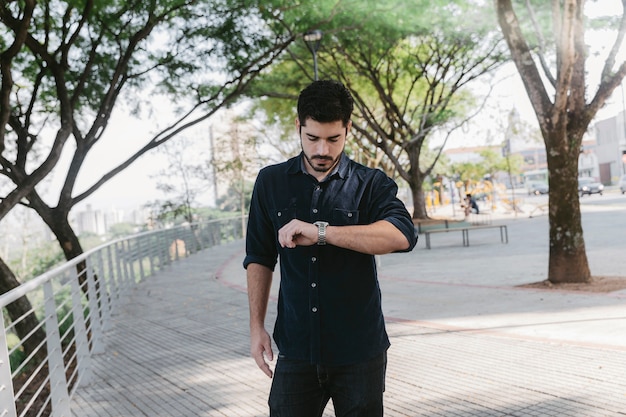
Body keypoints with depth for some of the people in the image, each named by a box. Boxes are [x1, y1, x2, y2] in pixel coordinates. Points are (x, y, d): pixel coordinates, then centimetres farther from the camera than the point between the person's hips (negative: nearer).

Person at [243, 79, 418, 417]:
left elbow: (402, 235, -21)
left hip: (359, 350, -1)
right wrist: (256, 326, 6)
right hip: (297, 349, 1)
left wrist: (321, 232, -26)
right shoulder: (271, 183, 6)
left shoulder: (370, 184, -2)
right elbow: (259, 259, 12)